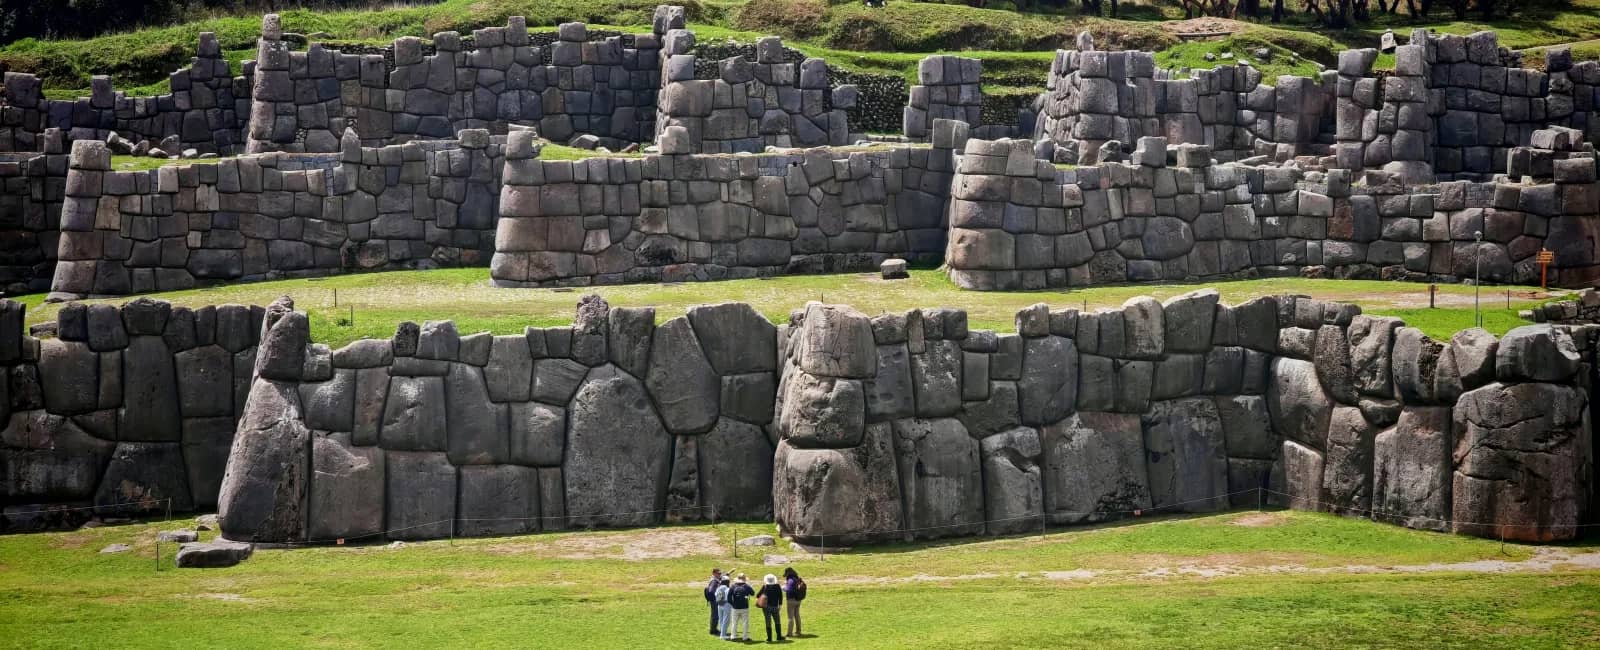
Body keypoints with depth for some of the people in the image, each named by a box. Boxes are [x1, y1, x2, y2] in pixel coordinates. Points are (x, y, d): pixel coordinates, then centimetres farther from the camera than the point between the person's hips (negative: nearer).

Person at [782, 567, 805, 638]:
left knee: (791, 617, -3)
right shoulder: (797, 580, 5)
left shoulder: (791, 580, -20)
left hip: (791, 600, -8)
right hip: (798, 600, 8)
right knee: (797, 615, 18)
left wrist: (783, 587, -3)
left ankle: (790, 633, -3)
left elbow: (788, 590, -24)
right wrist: (786, 584, 17)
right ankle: (798, 631, 28)